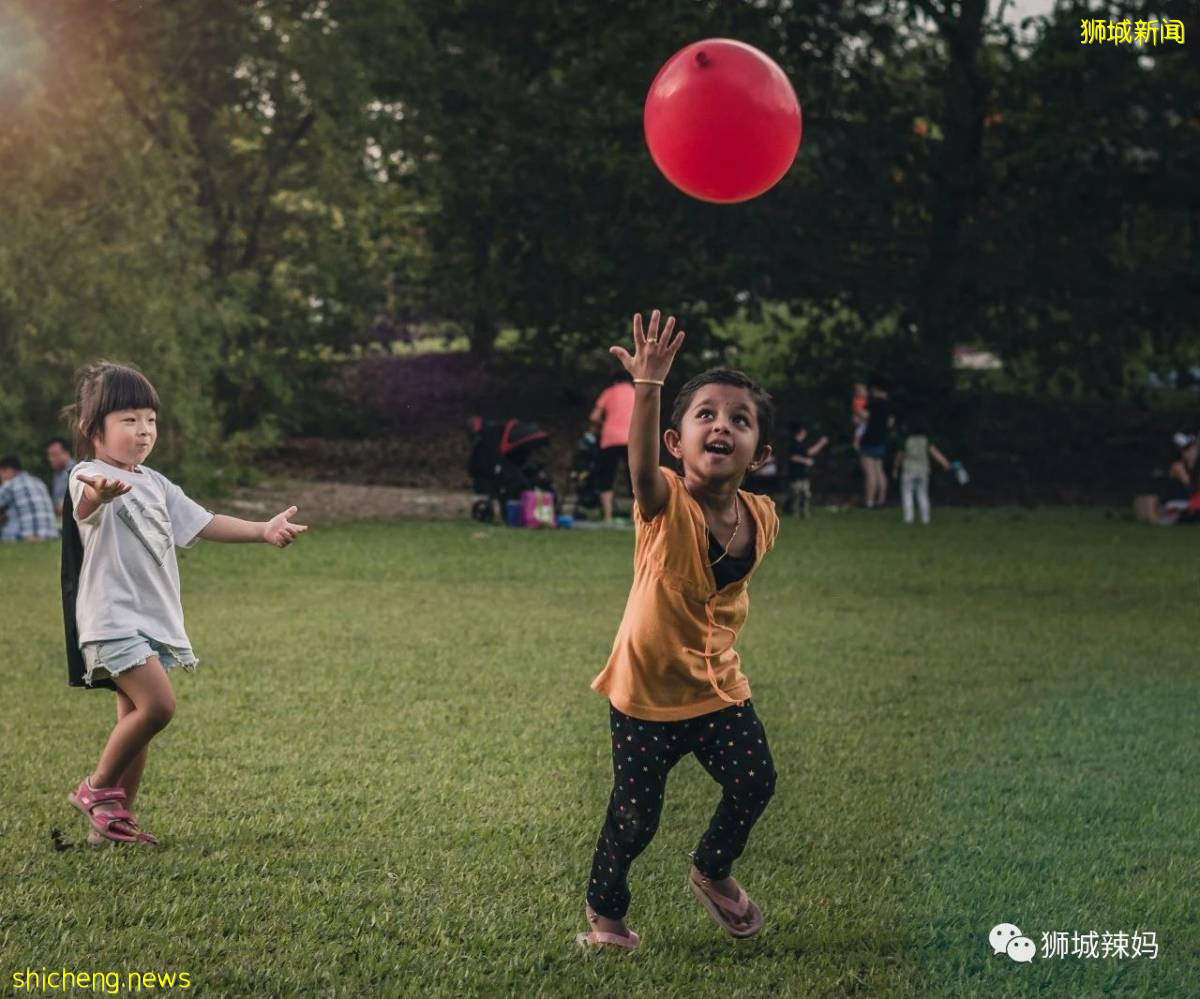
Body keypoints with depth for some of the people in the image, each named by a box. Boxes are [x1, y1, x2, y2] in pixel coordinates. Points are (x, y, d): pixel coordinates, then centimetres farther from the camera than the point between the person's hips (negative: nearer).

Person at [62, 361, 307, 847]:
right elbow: (86, 504, -36)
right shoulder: (90, 477, -12)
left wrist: (263, 530, 10)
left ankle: (113, 820, 18)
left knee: (135, 719, 10)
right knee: (158, 704, -20)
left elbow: (200, 522, 20)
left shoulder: (155, 484, 16)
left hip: (154, 620, 9)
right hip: (112, 619, -9)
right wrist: (97, 494, -61)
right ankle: (98, 789, -3)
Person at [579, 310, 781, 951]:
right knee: (635, 814, 2)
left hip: (719, 686, 4)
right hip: (648, 690, -4)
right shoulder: (666, 505, -21)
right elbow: (640, 465, -45)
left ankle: (712, 874, 32)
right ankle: (604, 908, 29)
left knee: (754, 782, 2)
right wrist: (648, 386, -58)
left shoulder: (761, 519, -6)